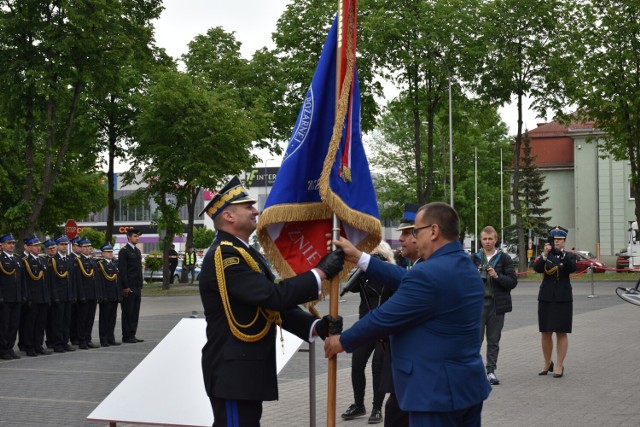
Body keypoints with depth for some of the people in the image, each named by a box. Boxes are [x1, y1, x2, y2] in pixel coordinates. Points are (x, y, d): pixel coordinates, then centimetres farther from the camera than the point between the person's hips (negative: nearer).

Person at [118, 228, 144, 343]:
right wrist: (125, 287, -17)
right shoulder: (124, 251, -9)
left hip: (137, 287, 8)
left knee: (135, 311, 9)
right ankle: (126, 336, 1)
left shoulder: (137, 251, 17)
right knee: (127, 312, -3)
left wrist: (140, 285, 16)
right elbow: (122, 270, -13)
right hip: (128, 287, -8)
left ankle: (132, 335, 14)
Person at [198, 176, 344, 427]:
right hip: (233, 372, -10)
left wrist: (316, 326, -3)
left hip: (247, 369, 10)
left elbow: (274, 306, 12)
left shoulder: (244, 254, 15)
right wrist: (321, 272, -16)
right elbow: (274, 296, -26)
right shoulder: (224, 255, -17)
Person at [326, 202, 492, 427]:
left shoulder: (427, 274, -20)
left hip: (437, 390, -9)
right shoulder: (467, 267, 10)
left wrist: (342, 341, 1)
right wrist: (359, 257, 15)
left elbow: (384, 318, -14)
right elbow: (406, 283, 13)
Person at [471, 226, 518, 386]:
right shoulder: (474, 258, 6)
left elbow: (513, 281, -1)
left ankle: (491, 371, 15)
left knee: (494, 340, 7)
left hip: (496, 304, 1)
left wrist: (497, 276, -14)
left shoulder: (504, 258, 3)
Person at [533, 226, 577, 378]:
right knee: (546, 333, 7)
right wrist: (544, 255, -28)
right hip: (546, 297, 2)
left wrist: (561, 254, -31)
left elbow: (573, 268, -17)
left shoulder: (569, 256, 3)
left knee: (561, 333, -1)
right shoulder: (544, 256, 6)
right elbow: (537, 268, -13)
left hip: (563, 299, -2)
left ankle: (559, 366, 3)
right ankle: (547, 363, 21)